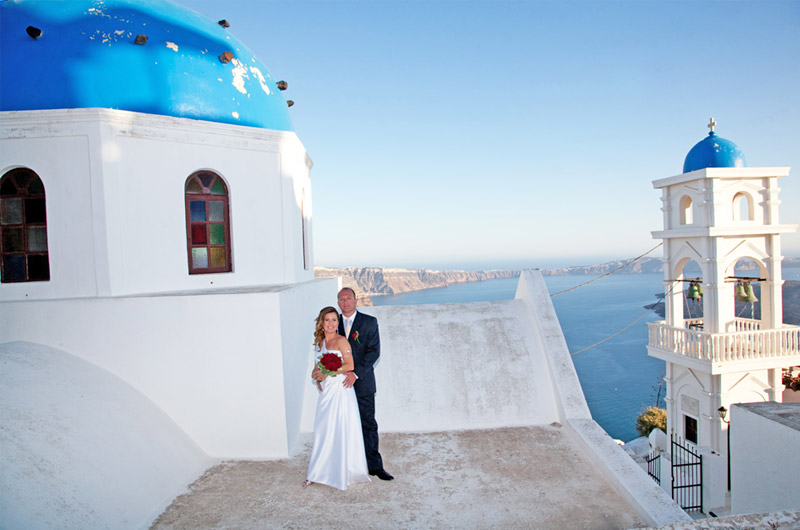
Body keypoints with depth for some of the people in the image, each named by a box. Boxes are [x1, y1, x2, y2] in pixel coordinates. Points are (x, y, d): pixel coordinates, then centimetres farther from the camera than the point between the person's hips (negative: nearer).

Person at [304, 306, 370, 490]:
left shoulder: (341, 341, -8)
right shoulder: (320, 342, 13)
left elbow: (350, 365, -14)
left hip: (340, 389, -6)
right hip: (325, 390, 6)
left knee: (340, 431, -1)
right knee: (322, 430, 8)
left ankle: (342, 473, 10)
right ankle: (319, 473, 16)